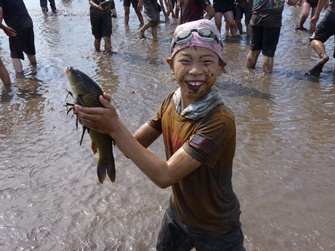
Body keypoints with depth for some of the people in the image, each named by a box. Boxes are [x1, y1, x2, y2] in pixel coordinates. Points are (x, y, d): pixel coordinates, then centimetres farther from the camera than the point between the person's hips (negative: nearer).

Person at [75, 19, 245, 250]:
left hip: (215, 231, -6)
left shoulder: (219, 120, -34)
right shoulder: (171, 101, -11)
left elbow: (165, 175, -34)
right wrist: (103, 123, -27)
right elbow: (135, 144, -8)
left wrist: (115, 127, -35)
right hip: (177, 212, 6)